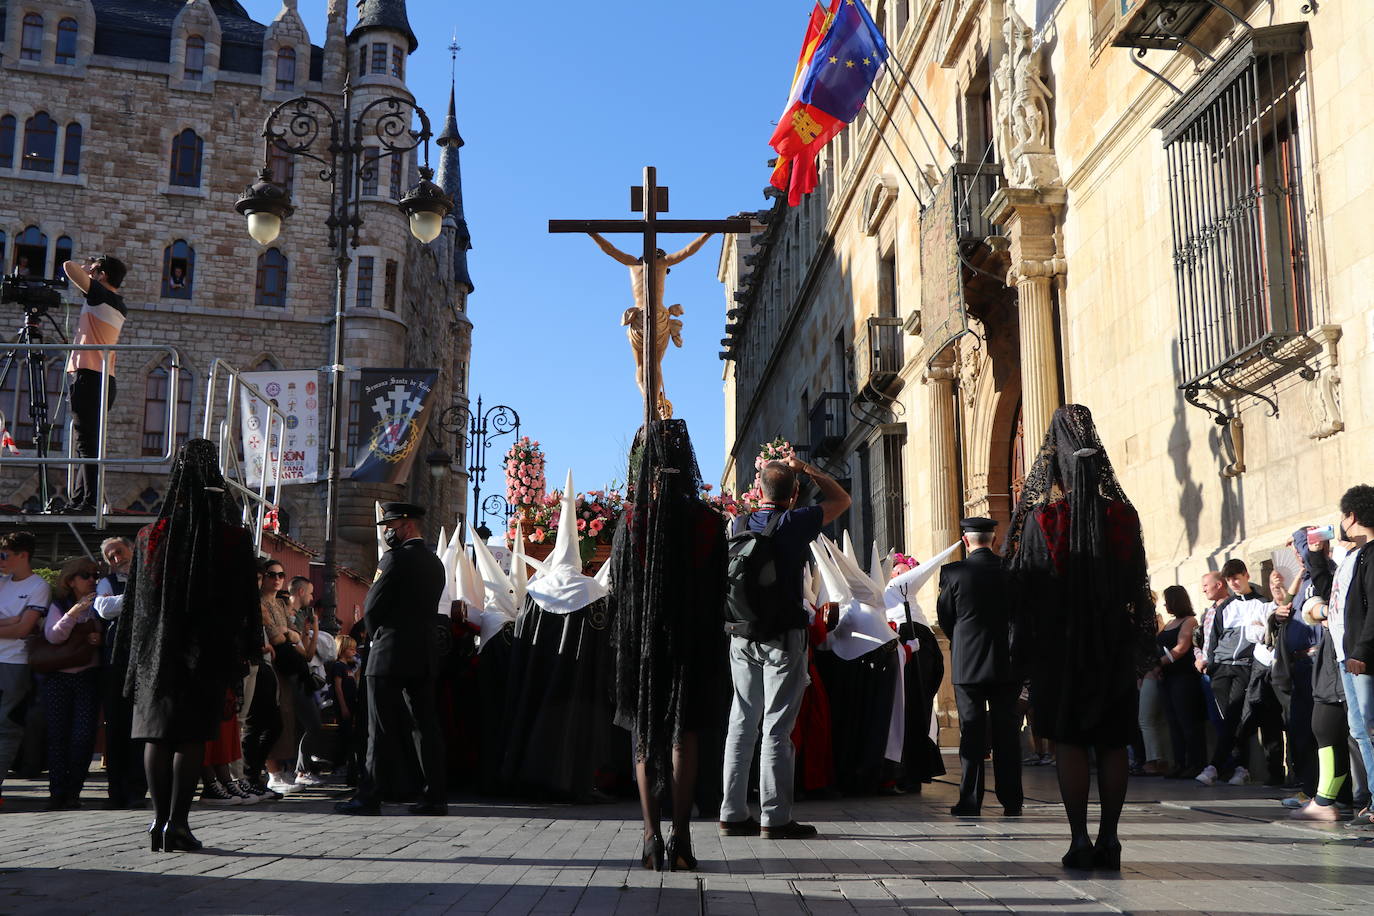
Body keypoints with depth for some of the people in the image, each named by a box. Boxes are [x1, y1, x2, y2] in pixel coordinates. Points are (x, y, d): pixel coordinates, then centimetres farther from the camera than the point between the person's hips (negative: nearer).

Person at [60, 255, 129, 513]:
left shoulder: (102, 295, -7)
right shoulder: (119, 306, 19)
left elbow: (69, 267, -11)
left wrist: (85, 265, 8)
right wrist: (88, 268, 28)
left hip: (88, 376, -10)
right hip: (104, 379, 10)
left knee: (87, 443, -12)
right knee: (86, 444, 10)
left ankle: (90, 500, -16)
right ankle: (78, 500, 12)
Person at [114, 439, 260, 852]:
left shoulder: (152, 535, 1)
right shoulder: (233, 538, -5)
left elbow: (134, 600, 4)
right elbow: (245, 602, -4)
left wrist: (131, 658, 10)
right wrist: (241, 655, 3)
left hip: (158, 649, 2)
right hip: (207, 653, -2)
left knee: (157, 733, 9)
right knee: (192, 737, 0)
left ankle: (159, 818, 10)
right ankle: (177, 821, -3)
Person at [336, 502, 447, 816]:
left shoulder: (395, 558, -11)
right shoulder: (434, 562, 14)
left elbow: (372, 608, -11)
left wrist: (374, 633, 9)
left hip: (390, 655, -7)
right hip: (424, 658, 8)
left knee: (381, 731, -2)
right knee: (425, 726, 7)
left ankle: (370, 796, 2)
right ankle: (435, 796, 6)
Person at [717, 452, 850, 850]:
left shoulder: (740, 523, 4)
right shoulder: (794, 523, -10)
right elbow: (841, 499, 4)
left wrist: (765, 476, 32)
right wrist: (806, 468, 11)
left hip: (743, 637, 5)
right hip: (784, 637, -5)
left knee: (741, 724, 9)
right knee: (777, 728, -3)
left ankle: (733, 814, 12)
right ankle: (775, 818, 0)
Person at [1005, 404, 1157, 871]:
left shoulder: (1041, 515, -7)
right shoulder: (1122, 513, 1)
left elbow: (1025, 582, -7)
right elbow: (1138, 583, 5)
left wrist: (1026, 646, 1)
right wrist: (1140, 646, 12)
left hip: (1059, 643, -3)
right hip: (1115, 644, 3)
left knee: (1069, 743, 1)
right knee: (1112, 744, 8)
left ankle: (1079, 839, -2)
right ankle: (1109, 839, 9)